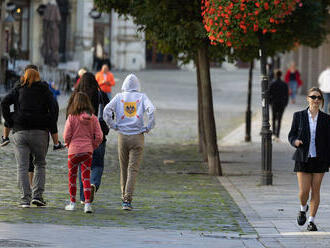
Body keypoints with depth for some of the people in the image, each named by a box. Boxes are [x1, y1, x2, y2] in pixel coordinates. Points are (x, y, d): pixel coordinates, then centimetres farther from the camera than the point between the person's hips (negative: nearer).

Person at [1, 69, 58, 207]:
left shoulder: (18, 90, 10)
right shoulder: (45, 90, 10)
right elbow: (53, 109, -2)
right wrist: (53, 130, 0)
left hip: (20, 132, 0)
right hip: (40, 132, 0)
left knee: (22, 167, 1)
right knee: (40, 164, 14)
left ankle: (25, 198, -6)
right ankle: (37, 195, 1)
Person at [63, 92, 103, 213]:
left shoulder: (71, 117, -9)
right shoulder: (93, 118, -2)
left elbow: (66, 136, -9)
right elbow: (99, 137, -3)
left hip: (73, 150, -2)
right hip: (87, 151, 2)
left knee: (72, 177, 14)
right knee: (86, 177, 3)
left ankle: (72, 203, 19)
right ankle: (87, 204, -7)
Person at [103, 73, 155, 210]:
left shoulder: (119, 97, 3)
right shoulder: (142, 97, 0)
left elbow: (107, 111, -9)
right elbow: (151, 110, -16)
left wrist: (113, 126, 2)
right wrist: (148, 127, -5)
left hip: (122, 136, 2)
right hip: (137, 137, -2)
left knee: (124, 168, 16)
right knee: (133, 169, -4)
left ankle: (125, 197, 24)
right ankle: (127, 200, -15)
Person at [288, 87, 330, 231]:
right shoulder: (299, 116, 1)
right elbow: (291, 135, 6)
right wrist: (295, 141, -17)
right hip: (303, 159, -1)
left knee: (315, 191, 1)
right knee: (304, 191, -5)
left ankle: (311, 221, 11)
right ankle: (303, 209, 27)